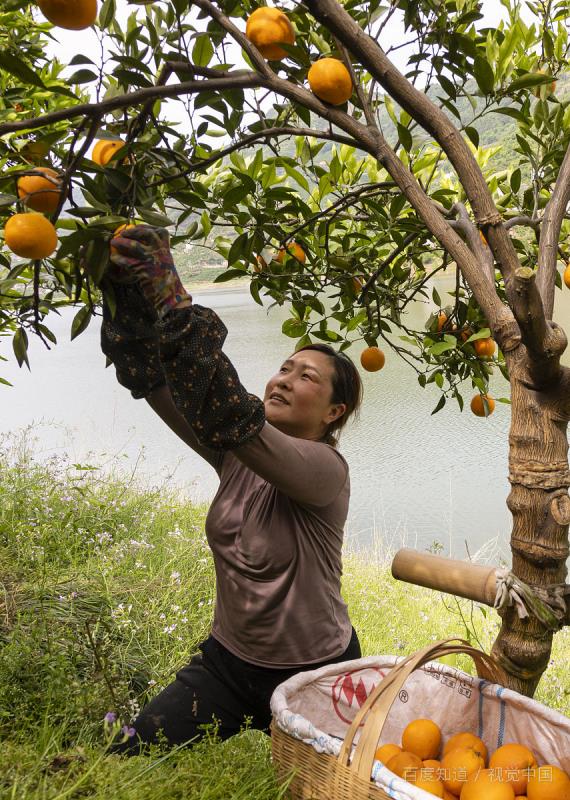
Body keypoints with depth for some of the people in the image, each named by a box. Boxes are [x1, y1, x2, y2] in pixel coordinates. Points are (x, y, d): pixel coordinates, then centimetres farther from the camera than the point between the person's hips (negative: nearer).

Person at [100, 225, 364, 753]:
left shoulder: (327, 470, -21)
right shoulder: (237, 455, -5)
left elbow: (235, 418, -39)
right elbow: (153, 384, -15)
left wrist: (171, 302, -45)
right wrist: (130, 294, -30)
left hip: (312, 675, -4)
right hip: (228, 660, 5)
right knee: (127, 761, 0)